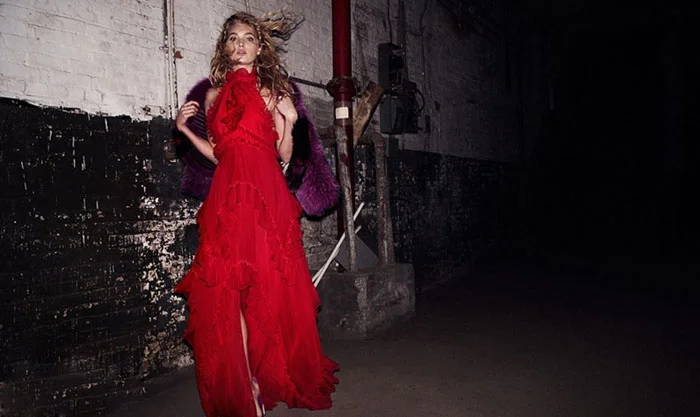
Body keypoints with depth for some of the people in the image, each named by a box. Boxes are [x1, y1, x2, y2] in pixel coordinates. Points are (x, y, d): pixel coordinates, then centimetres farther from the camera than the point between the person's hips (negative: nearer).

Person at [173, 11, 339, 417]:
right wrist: (185, 129, 9)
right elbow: (218, 153, 18)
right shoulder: (214, 95, 16)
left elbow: (285, 156, 4)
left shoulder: (273, 91, 8)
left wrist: (287, 124, -13)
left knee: (271, 288, 1)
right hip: (227, 197, 3)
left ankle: (271, 376, 20)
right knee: (228, 290, -1)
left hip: (267, 196, -2)